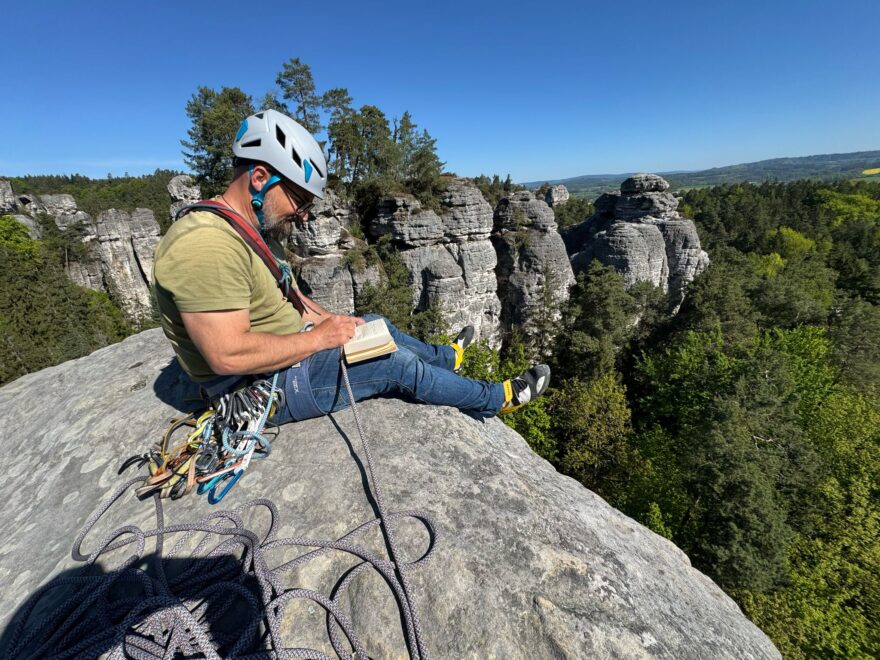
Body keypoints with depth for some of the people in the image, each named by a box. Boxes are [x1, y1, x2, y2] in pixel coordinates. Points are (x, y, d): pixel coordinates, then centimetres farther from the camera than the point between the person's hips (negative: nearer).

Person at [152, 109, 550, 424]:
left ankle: (446, 357, 40)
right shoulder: (207, 244, -27)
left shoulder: (257, 230, 5)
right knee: (398, 364, -10)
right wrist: (319, 337, -23)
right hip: (263, 387, -10)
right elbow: (229, 355, -32)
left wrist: (326, 319, 2)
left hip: (287, 349, 10)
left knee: (376, 325, 15)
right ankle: (495, 400, 12)